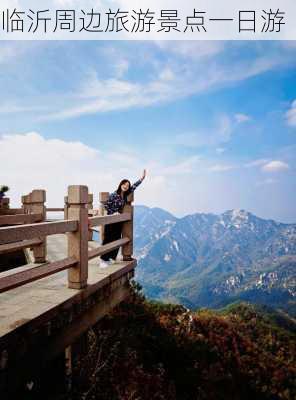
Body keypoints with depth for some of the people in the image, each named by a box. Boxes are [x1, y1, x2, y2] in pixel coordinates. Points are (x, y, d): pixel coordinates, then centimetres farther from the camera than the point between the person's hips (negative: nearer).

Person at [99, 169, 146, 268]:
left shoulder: (125, 195, 3)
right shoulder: (114, 195, -14)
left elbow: (134, 186, 8)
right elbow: (106, 205, -10)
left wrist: (142, 178, 5)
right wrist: (114, 213, -12)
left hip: (119, 220, 7)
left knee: (117, 239, 8)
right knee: (108, 239, -5)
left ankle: (111, 258, 18)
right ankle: (103, 260, 0)